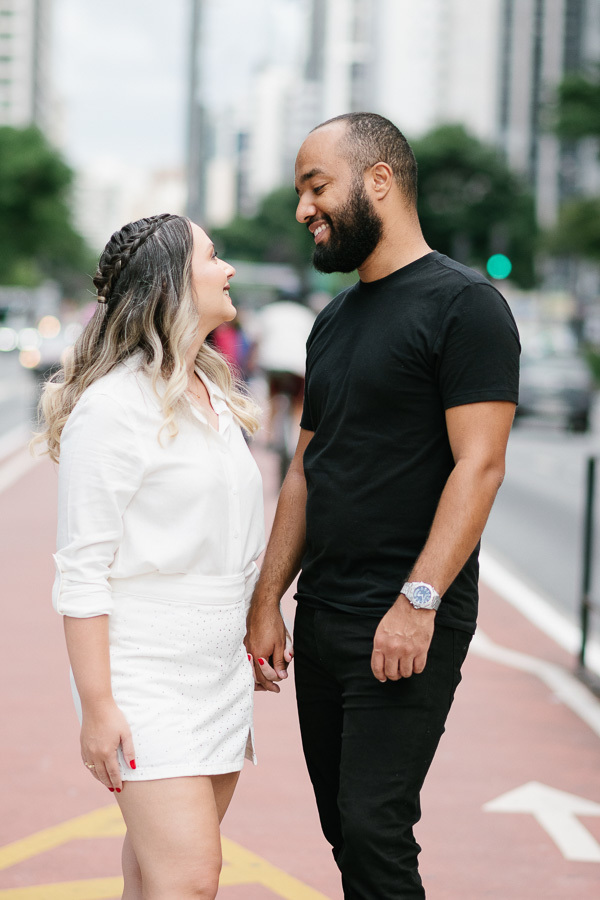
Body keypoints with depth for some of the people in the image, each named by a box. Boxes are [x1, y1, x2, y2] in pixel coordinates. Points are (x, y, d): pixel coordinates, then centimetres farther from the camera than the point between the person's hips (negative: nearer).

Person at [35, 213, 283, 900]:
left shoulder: (212, 394, 14)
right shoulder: (112, 406, -13)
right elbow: (83, 572, -15)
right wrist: (97, 706, -17)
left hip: (219, 673, 8)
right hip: (145, 678, -8)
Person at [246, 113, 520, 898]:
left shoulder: (463, 304, -8)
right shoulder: (334, 322, 17)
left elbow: (479, 466, -16)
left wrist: (418, 600, -23)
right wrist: (267, 601, 13)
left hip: (408, 629, -8)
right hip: (322, 619, 8)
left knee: (373, 827, -11)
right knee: (343, 827, 10)